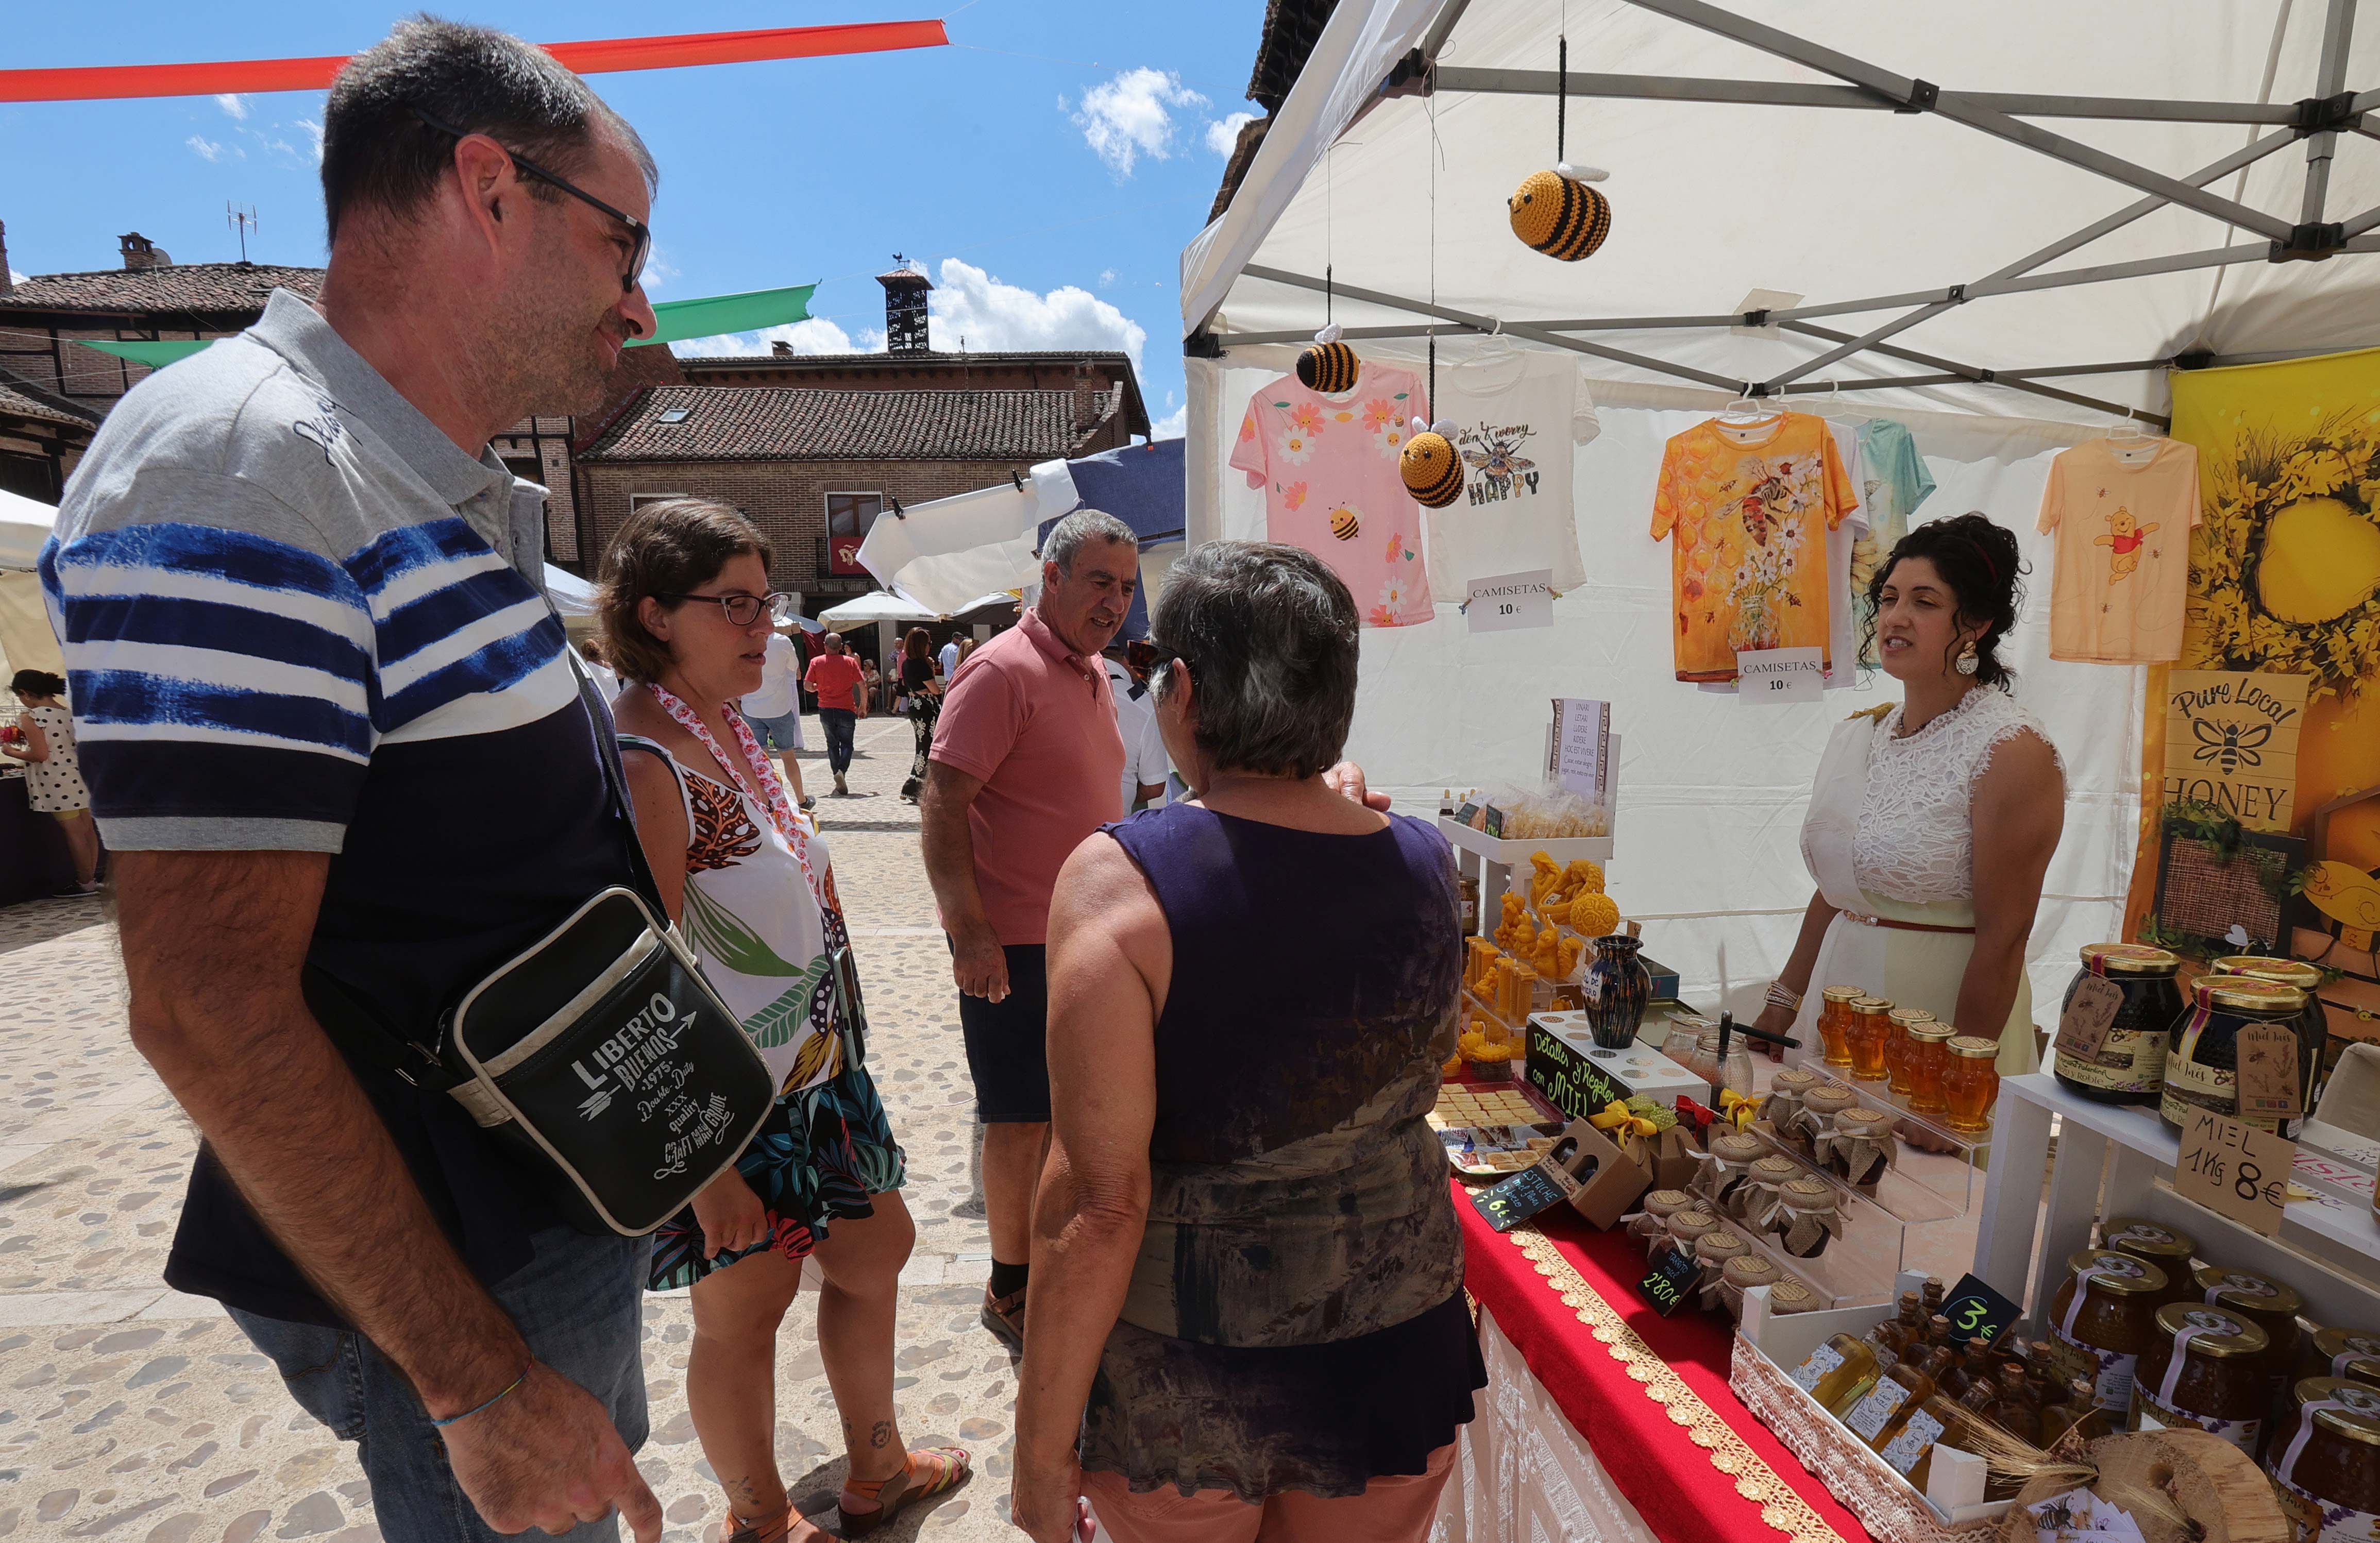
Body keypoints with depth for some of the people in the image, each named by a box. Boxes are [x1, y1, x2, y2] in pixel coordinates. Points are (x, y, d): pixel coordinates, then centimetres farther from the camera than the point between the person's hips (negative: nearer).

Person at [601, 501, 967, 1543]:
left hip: (815, 1072, 9)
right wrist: (705, 1168, -21)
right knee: (744, 1309, 13)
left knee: (877, 1248, 20)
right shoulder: (641, 762, -24)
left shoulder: (728, 728, 5)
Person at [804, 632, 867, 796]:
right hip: (846, 709, -1)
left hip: (826, 709, 2)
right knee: (846, 744, 9)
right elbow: (862, 686, -5)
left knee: (832, 744, 15)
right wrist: (863, 706, 7)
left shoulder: (816, 662, -1)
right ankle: (842, 771, -18)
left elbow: (807, 685, -5)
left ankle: (839, 783, 11)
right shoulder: (851, 662, -3)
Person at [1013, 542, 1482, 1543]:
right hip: (1394, 1347, 4)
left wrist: (1042, 1448, -8)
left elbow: (1100, 1204, -22)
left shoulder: (1120, 878, -22)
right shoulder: (1425, 866, -9)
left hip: (1184, 1370, -3)